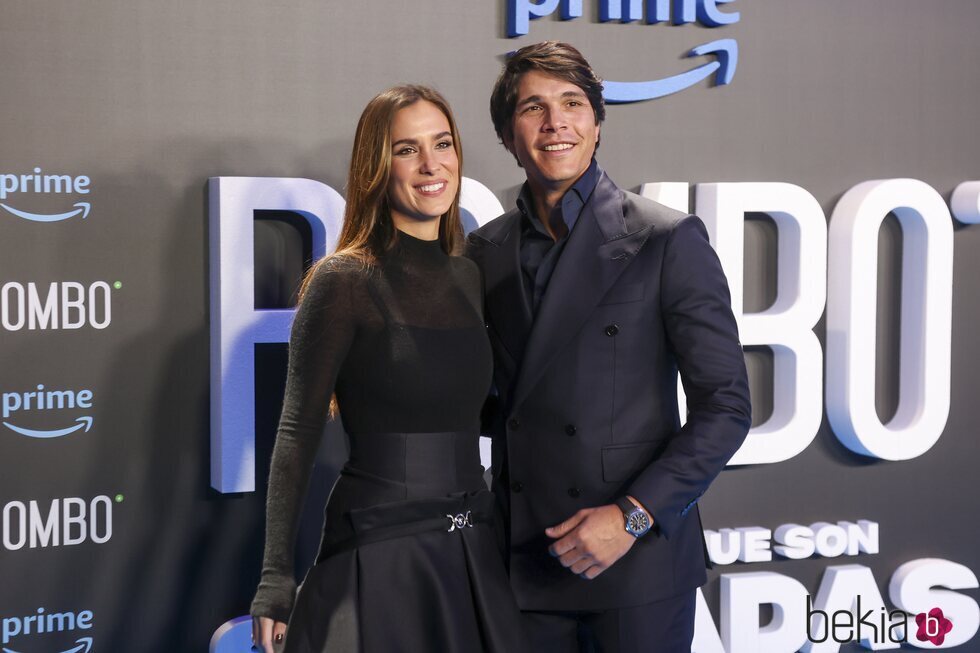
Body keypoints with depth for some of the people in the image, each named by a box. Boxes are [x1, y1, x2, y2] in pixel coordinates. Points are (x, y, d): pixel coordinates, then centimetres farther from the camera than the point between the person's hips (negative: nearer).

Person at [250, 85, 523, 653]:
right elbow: (298, 433, -10)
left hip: (475, 556, 6)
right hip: (381, 552, -5)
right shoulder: (344, 280, -9)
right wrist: (277, 578, -14)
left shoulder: (471, 278, 8)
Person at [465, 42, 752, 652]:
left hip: (638, 557, -4)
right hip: (522, 558, 4)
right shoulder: (486, 249, 7)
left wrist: (633, 515, -15)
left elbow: (726, 406, -8)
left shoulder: (669, 240, -7)